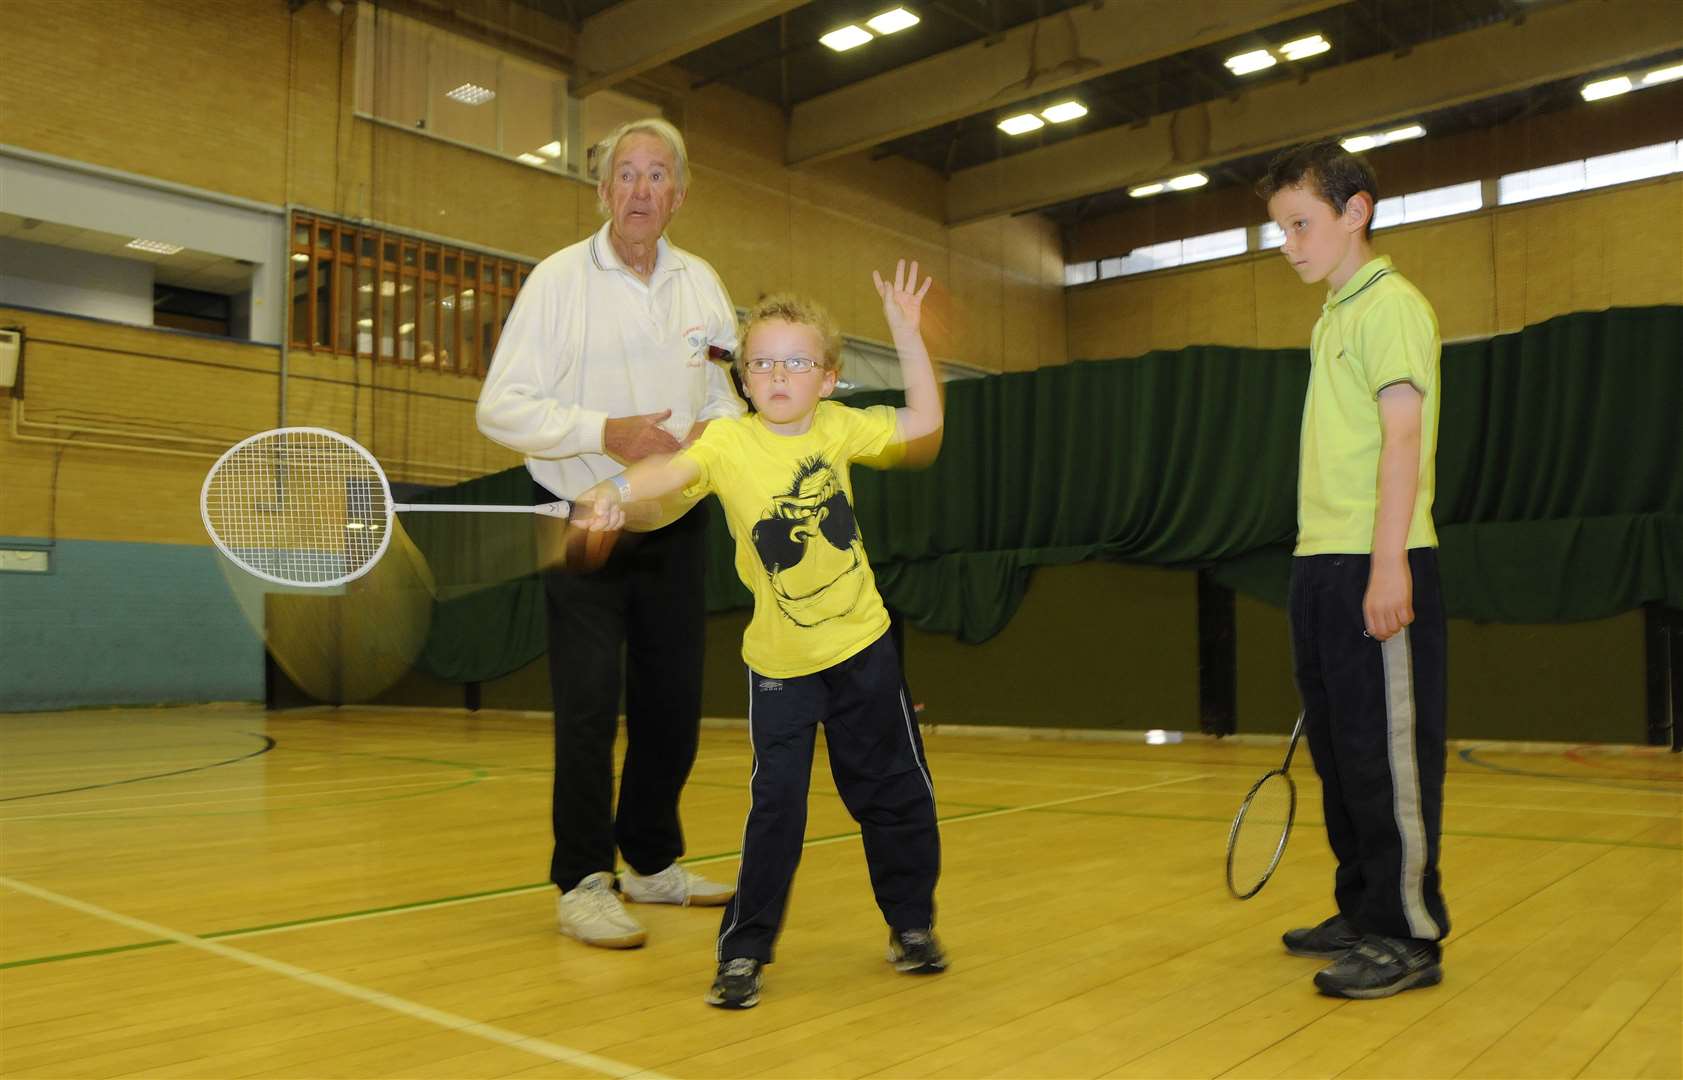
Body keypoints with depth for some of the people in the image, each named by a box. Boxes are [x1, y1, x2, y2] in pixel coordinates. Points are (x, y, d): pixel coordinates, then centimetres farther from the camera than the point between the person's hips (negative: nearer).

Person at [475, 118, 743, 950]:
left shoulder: (702, 284, 6)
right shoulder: (558, 280, -7)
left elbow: (729, 393, 11)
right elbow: (502, 407, -12)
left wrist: (712, 432, -12)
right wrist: (605, 432, -25)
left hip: (675, 523, 5)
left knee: (673, 700, 9)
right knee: (587, 704, -7)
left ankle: (652, 861, 26)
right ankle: (582, 883, 6)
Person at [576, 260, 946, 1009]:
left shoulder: (838, 427, -3)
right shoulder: (729, 442, -12)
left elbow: (923, 421, 2)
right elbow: (673, 469, -29)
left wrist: (906, 332, -4)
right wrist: (619, 489, -49)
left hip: (863, 647, 3)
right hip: (779, 664, -3)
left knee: (896, 793, 12)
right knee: (775, 805, -3)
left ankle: (911, 923, 33)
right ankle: (743, 951, 13)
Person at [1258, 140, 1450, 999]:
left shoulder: (1390, 305, -6)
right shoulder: (1330, 321, 19)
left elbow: (1403, 436, -16)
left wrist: (1387, 564, -23)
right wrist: (1325, 562, 16)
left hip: (1375, 567, -9)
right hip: (1321, 564, 9)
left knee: (1390, 750, -4)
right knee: (1339, 749, 14)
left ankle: (1410, 936, 5)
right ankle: (1364, 913, 25)